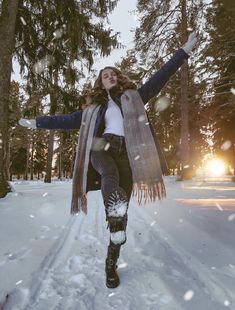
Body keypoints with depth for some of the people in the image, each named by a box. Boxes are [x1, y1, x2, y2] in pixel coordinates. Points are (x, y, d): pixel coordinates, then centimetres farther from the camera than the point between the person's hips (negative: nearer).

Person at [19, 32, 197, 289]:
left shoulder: (134, 97, 19)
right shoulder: (94, 109, 21)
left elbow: (160, 77, 15)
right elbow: (67, 120, 25)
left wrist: (184, 51, 12)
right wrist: (36, 122, 27)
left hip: (127, 154, -1)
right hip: (102, 149, 1)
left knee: (122, 211, -3)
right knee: (110, 175, -39)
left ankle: (111, 264, 9)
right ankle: (116, 215, -60)